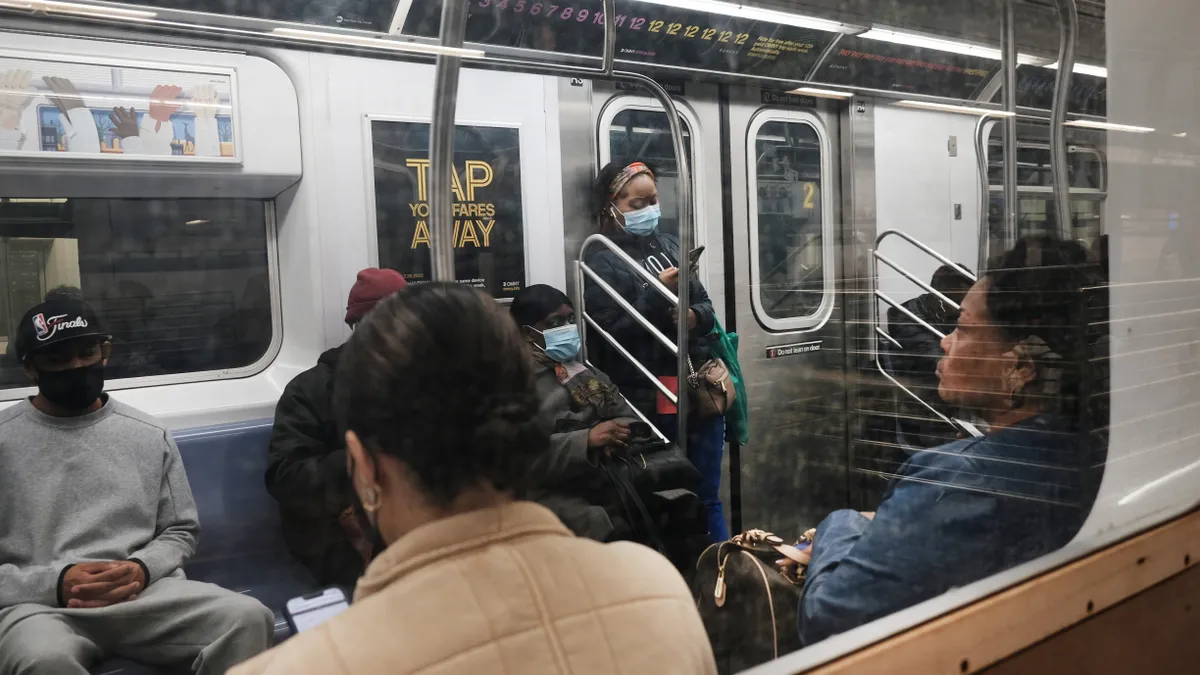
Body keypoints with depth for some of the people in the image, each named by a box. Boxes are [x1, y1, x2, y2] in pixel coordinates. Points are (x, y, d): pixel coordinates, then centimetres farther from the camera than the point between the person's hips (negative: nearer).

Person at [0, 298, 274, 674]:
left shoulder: (150, 435, 14)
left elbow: (181, 531, 15)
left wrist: (142, 569, -6)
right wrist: (53, 583, -13)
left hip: (144, 592, 2)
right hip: (39, 603, -2)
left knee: (249, 619, -24)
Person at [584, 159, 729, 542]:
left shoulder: (670, 245, 11)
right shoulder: (603, 261, -5)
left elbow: (706, 304, 14)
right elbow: (610, 334, -14)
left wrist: (695, 316, -8)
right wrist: (658, 294, -20)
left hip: (699, 388, 6)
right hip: (649, 398, -5)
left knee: (708, 496, 14)